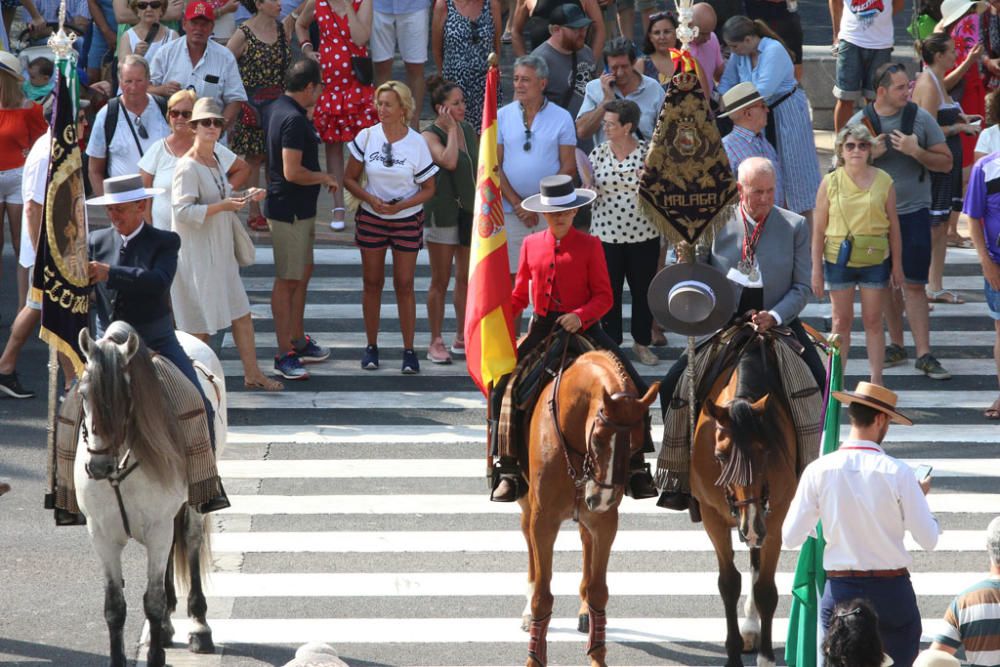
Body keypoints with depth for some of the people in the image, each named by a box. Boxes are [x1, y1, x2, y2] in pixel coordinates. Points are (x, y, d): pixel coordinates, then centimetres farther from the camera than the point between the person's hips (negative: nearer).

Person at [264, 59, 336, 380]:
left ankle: (298, 341, 31)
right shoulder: (294, 119, -23)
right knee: (287, 280, -5)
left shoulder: (278, 109, 10)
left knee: (303, 273, 20)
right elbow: (292, 171, -27)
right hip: (290, 210, -11)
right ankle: (284, 354, -2)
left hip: (298, 208, 11)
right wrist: (324, 178, -13)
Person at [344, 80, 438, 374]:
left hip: (407, 219, -2)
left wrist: (401, 205, -18)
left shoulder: (417, 143, -9)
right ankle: (371, 347, 16)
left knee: (404, 285, 0)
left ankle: (409, 350, 6)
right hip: (371, 218, 2)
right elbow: (349, 178, 1)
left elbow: (428, 189, -2)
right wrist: (371, 199, -16)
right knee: (372, 282, 6)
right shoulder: (367, 137, -5)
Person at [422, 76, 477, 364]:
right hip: (442, 211, -6)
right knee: (440, 281, 0)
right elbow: (449, 161, -28)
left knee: (466, 279, 9)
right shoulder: (430, 136, -10)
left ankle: (461, 338, 17)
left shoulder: (468, 130, 10)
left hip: (470, 210, 6)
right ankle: (436, 342, 5)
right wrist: (451, 128, -18)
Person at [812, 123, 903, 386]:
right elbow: (819, 229, 2)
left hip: (875, 260, 0)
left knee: (873, 321, 6)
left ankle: (876, 381, 13)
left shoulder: (883, 181, 0)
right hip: (839, 259, 0)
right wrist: (816, 268, 0)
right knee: (841, 322, 6)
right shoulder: (830, 182, -1)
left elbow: (893, 226, 5)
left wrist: (897, 264, 5)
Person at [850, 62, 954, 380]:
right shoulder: (860, 123, -1)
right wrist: (870, 155, -14)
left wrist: (915, 152, -17)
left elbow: (946, 163, 0)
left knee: (913, 283, -7)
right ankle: (896, 346, 24)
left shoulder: (920, 118, -3)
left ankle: (924, 354, -6)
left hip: (913, 211, -2)